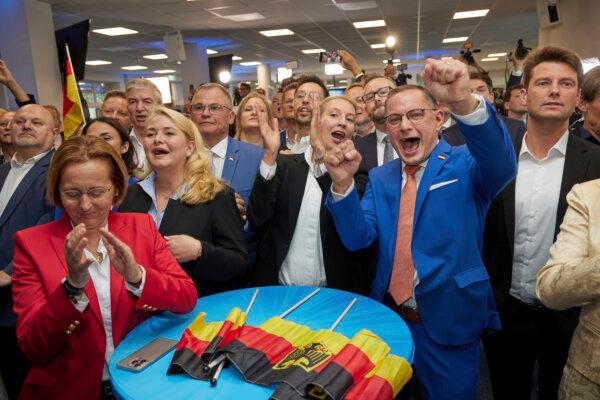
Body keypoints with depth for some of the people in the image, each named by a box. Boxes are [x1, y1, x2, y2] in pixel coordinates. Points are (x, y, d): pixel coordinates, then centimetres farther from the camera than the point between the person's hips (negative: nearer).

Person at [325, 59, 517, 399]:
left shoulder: (465, 165, -7)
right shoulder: (380, 178, 4)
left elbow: (501, 167, -31)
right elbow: (358, 238, -5)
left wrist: (465, 102, -48)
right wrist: (343, 183, -22)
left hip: (449, 321, -3)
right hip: (388, 316, 4)